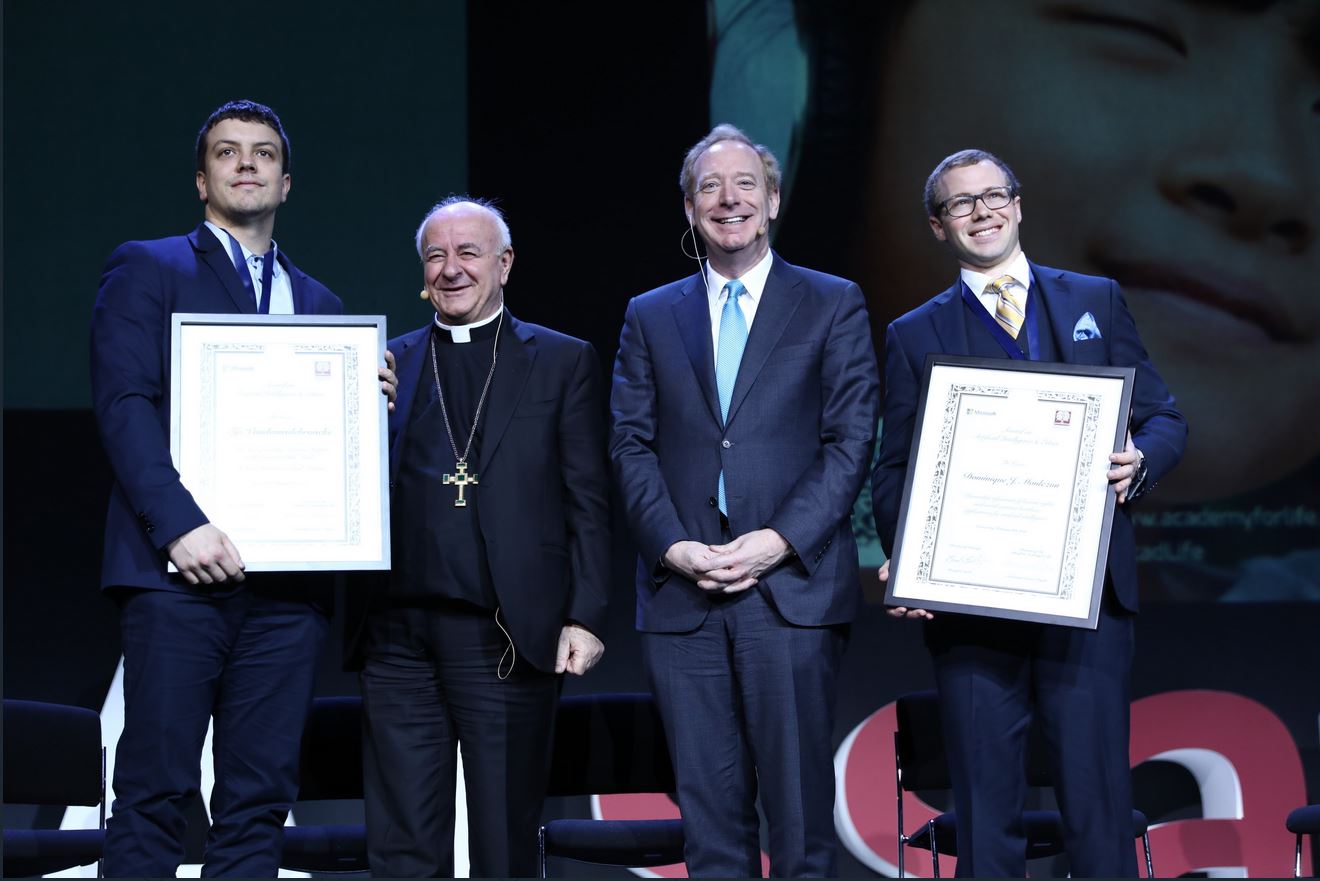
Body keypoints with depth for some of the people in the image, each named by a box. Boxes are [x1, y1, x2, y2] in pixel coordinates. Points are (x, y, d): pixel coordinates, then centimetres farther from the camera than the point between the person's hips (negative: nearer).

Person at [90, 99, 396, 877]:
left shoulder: (320, 304, 22)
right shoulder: (147, 269, 8)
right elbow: (124, 404, -5)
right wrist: (179, 523, -17)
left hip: (289, 580, 4)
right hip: (180, 572, -4)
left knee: (260, 799, 3)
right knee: (156, 793, -6)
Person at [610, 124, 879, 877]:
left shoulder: (834, 305, 7)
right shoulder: (651, 317, 15)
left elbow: (852, 441, 0)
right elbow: (633, 445, 9)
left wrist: (778, 541, -11)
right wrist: (673, 546, -7)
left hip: (794, 587, -2)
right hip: (683, 594, 3)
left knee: (799, 805, -2)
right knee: (710, 810, 4)